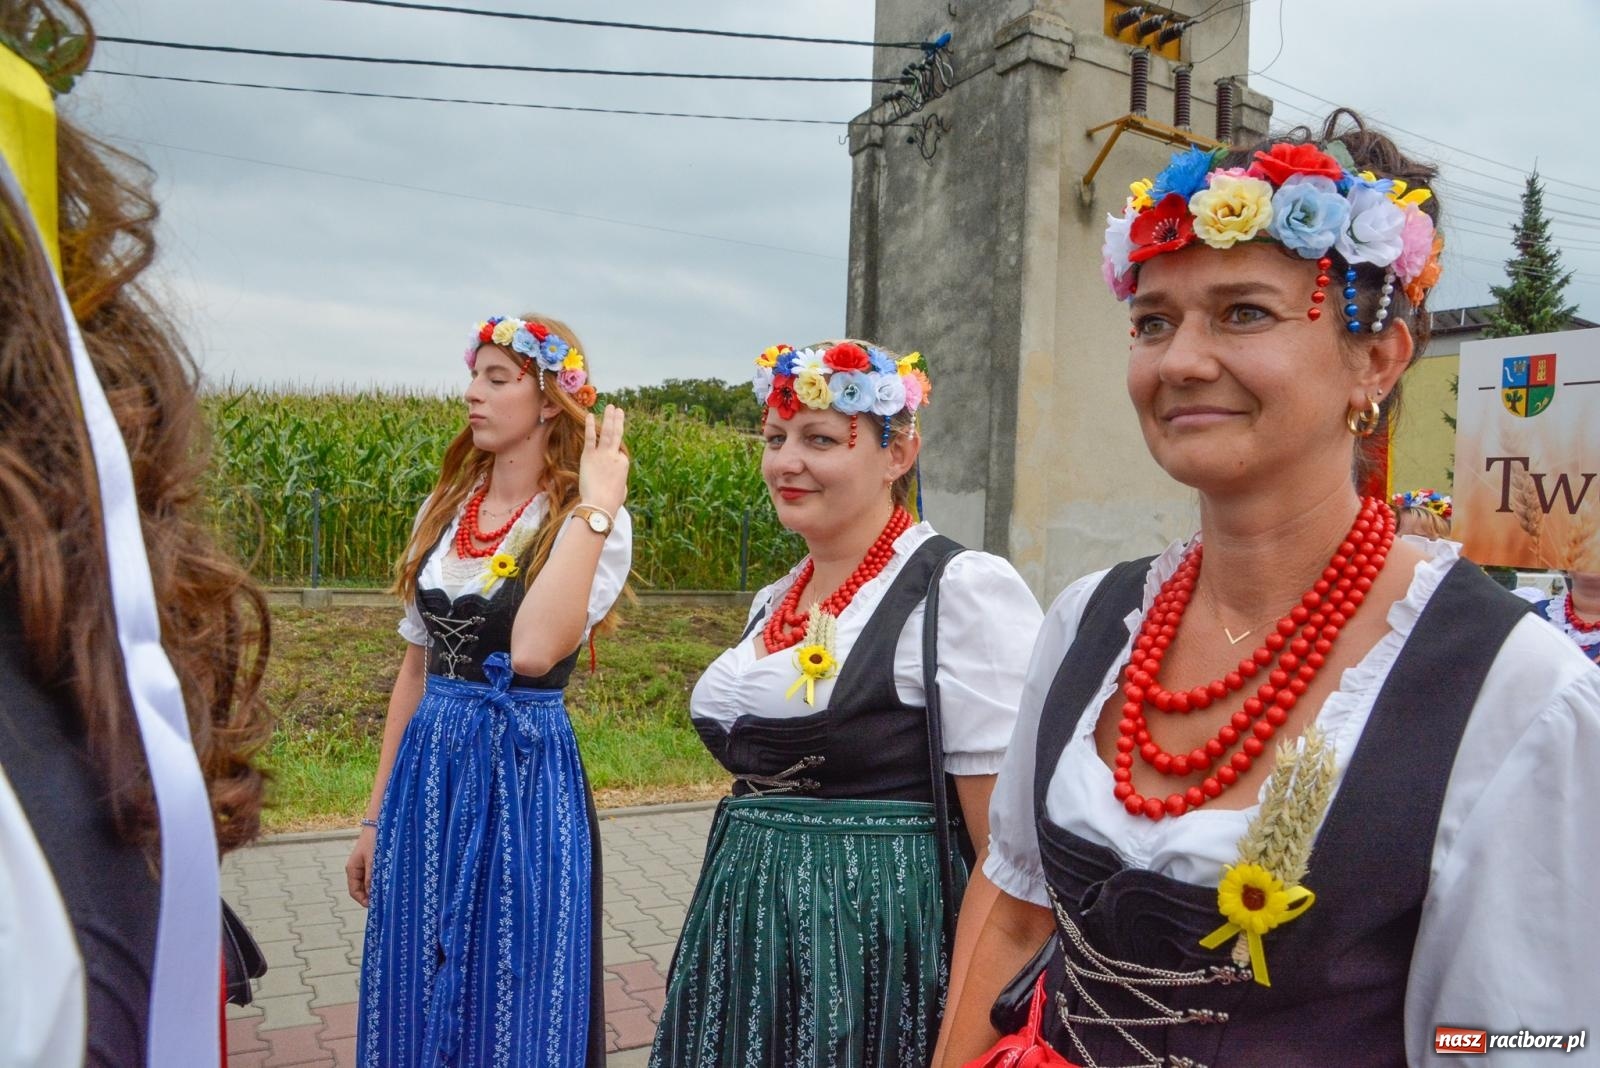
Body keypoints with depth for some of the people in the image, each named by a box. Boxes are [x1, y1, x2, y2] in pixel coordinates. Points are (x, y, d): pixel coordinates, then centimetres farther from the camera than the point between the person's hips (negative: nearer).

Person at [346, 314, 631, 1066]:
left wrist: (592, 508, -25)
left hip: (523, 776, -5)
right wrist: (376, 814, 14)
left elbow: (532, 650, -29)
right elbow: (416, 669, 11)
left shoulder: (594, 523, -12)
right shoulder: (445, 510, 6)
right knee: (414, 1008, 17)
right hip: (427, 774, 6)